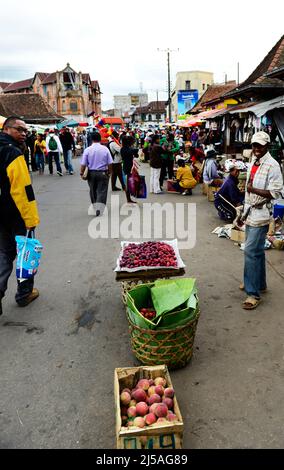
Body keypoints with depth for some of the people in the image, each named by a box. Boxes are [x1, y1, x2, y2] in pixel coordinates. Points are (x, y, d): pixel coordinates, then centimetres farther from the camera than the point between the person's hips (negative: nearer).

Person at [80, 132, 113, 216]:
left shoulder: (88, 150, -7)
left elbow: (83, 164, -7)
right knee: (102, 191, 3)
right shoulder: (105, 149, -7)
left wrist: (81, 173, 6)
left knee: (93, 191, 17)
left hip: (91, 173, 1)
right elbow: (110, 163, -4)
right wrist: (109, 172, 9)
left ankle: (94, 208, 29)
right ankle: (99, 209, -11)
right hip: (103, 173, -1)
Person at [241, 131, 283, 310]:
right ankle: (259, 283, 32)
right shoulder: (253, 162, 11)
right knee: (257, 250, 17)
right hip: (251, 213, 8)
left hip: (261, 214, -8)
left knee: (251, 251, -10)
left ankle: (254, 293, -3)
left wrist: (254, 190, -29)